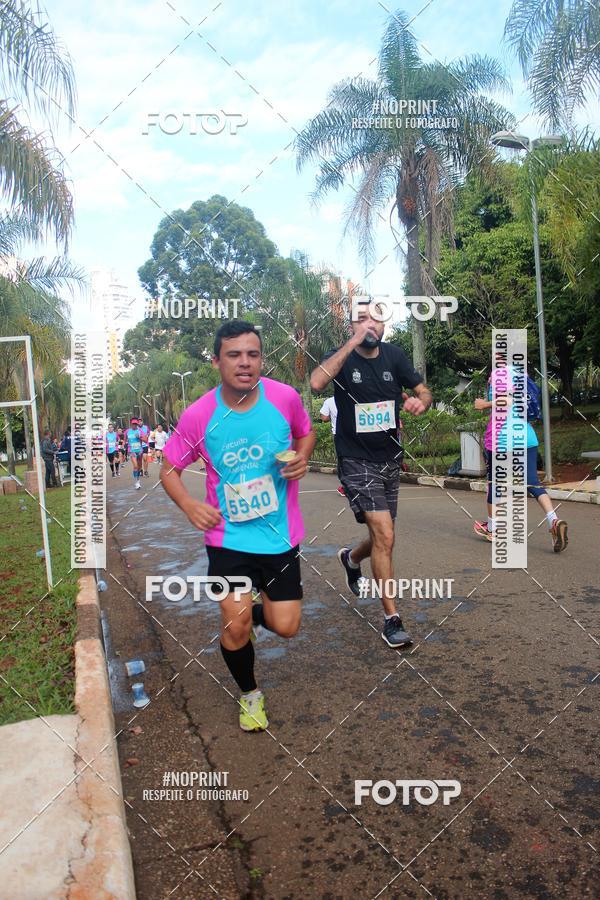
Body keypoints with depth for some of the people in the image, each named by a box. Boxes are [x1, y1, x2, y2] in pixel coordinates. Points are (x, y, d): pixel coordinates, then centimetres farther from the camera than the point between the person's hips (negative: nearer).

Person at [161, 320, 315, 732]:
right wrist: (190, 505, -19)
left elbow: (306, 432, 11)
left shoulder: (285, 397, -11)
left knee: (286, 627, 3)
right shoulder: (198, 416, -13)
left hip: (281, 534, 2)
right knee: (235, 626, -3)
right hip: (229, 536, -1)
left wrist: (301, 459, -11)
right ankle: (250, 694, 30)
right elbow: (169, 468, 0)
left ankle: (253, 611, 41)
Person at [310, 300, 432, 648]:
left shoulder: (393, 355, 2)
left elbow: (424, 391, 6)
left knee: (381, 538, 17)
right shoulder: (343, 356, -9)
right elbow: (317, 382, -31)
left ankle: (351, 558, 52)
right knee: (384, 535, -16)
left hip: (391, 461, 5)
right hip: (357, 462, -5)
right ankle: (392, 619, -1)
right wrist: (353, 343, -30)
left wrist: (420, 401, -18)